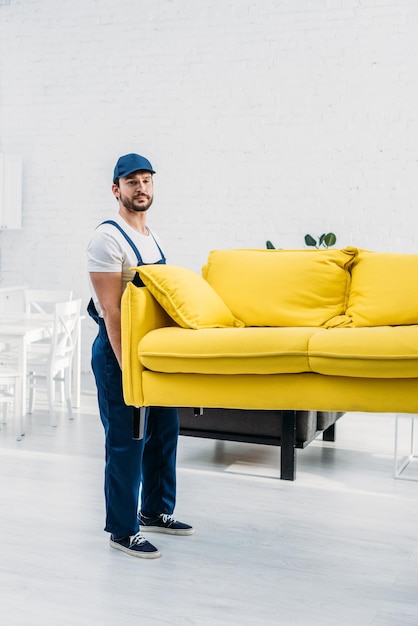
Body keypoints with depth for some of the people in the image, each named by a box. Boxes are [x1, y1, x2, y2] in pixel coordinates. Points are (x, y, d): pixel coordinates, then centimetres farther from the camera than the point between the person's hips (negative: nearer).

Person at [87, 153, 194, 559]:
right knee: (126, 441, -2)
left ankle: (155, 511, 32)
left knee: (164, 430, 15)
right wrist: (126, 365, -22)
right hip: (119, 347, -9)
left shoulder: (152, 238, 12)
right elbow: (110, 309, -19)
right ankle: (122, 531, 11)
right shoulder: (108, 238, -15)